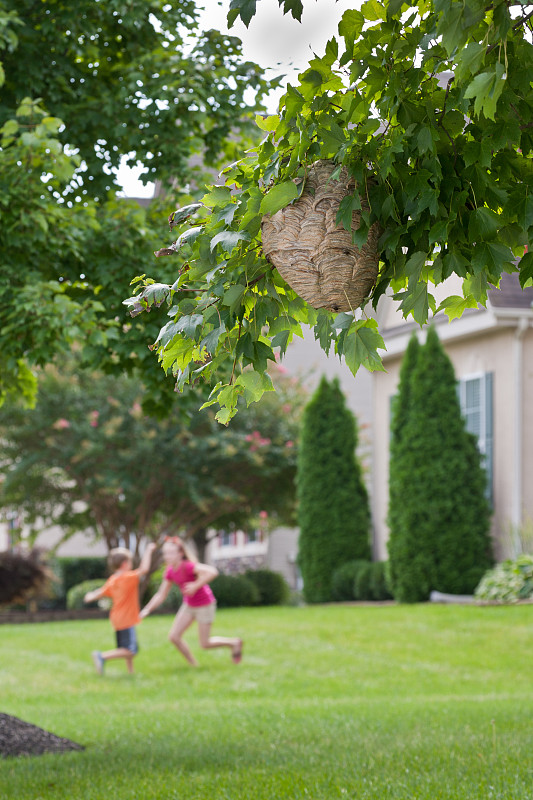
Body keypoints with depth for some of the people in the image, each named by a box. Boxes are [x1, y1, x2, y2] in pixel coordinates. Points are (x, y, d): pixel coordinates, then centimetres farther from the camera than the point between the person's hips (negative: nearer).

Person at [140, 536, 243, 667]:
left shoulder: (188, 566, -30)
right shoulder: (170, 571, -7)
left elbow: (212, 572, -43)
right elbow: (161, 595, 1)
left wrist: (195, 586, -36)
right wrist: (147, 609, -11)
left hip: (205, 605, -7)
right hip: (189, 605, 7)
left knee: (205, 644, 3)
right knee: (173, 636, -1)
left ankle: (234, 643, 28)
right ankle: (193, 664, 17)